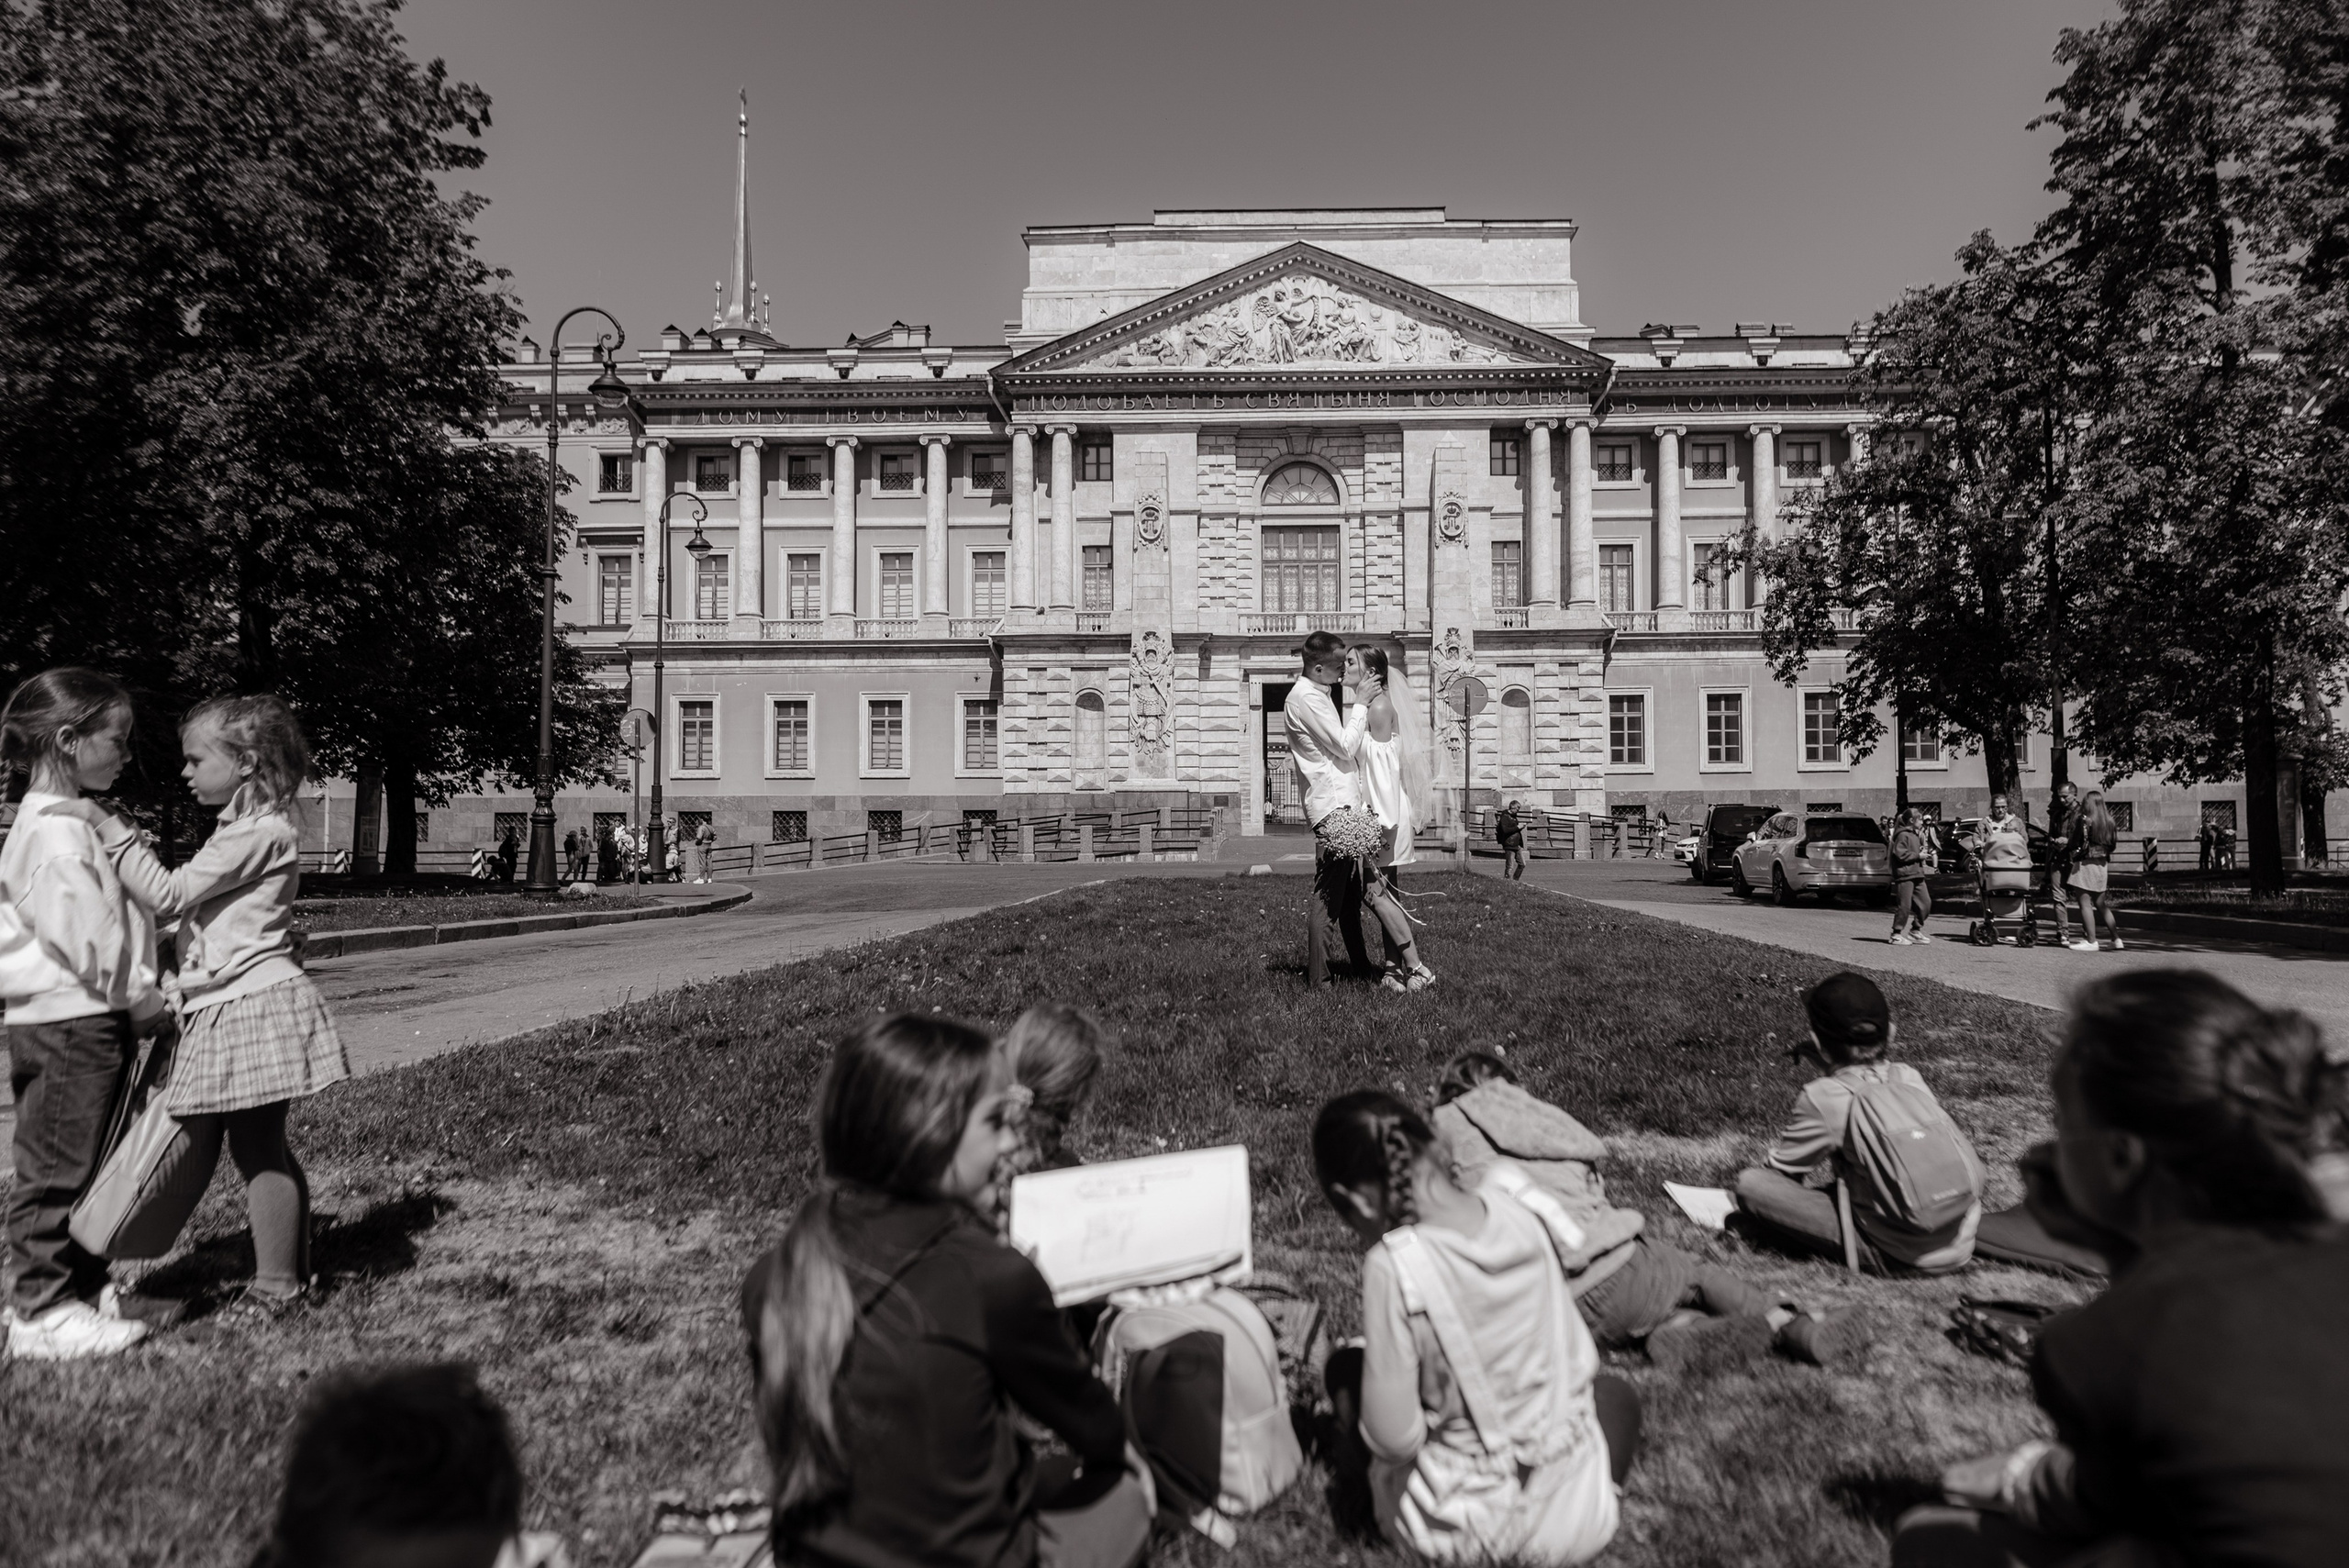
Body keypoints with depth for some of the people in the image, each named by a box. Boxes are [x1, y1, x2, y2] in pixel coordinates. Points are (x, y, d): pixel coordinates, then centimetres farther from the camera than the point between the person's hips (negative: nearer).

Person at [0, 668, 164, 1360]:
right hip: (67, 1022, -10)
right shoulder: (57, 831, -18)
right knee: (55, 1168, 0)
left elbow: (114, 918, 18)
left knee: (82, 1165, 16)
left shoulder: (63, 823, 14)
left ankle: (82, 1287, 26)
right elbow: (90, 936, -21)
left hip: (87, 1022, 10)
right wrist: (146, 999, -12)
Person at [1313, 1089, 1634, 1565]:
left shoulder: (1394, 1264, -25)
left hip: (1457, 1527, -2)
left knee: (1345, 1370, 22)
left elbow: (1393, 1440, -21)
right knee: (1616, 1392, 36)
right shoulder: (1519, 1211, -10)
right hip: (1570, 1525, 3)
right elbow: (1579, 1362, 2)